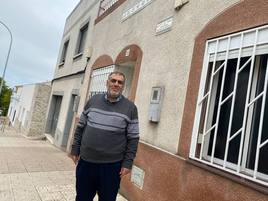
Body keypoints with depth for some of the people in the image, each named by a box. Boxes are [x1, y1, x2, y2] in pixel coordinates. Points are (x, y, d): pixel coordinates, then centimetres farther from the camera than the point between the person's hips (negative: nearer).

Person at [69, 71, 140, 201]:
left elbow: (133, 138, -5)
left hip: (111, 166, -2)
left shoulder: (130, 108, -6)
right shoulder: (93, 100, 2)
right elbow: (80, 127, 9)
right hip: (85, 162, 3)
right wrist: (75, 150, 8)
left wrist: (128, 163, -8)